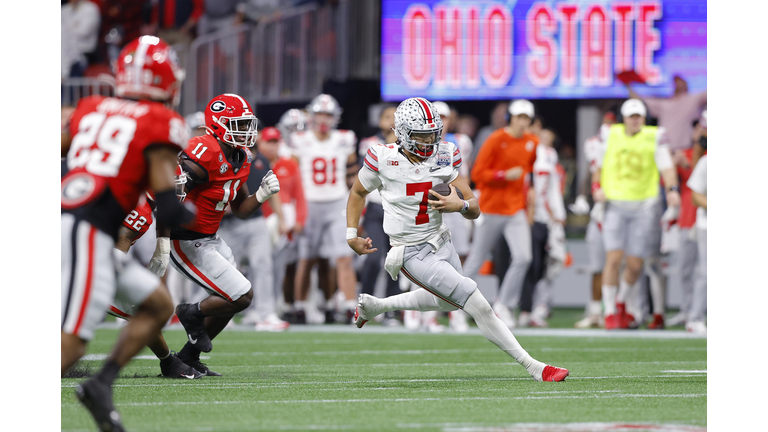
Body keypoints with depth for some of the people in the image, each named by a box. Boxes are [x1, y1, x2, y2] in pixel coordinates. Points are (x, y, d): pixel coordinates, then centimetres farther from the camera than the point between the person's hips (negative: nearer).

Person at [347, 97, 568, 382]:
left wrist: (460, 205, -30)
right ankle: (534, 368, -7)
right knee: (478, 305, -13)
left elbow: (475, 209, -7)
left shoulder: (444, 158, -8)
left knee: (447, 301, 32)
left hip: (440, 242, 6)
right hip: (413, 254, -6)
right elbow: (358, 193, 4)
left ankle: (374, 306, 48)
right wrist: (351, 236, 0)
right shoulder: (384, 159, -17)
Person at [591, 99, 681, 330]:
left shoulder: (654, 137, -1)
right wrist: (597, 187, 0)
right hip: (615, 206, 0)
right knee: (614, 258, -12)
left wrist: (672, 189, -24)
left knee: (635, 264, 2)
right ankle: (610, 313, -2)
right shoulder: (610, 135, 4)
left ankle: (621, 303, 30)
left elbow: (666, 166, -8)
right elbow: (599, 164, 16)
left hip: (642, 208, 0)